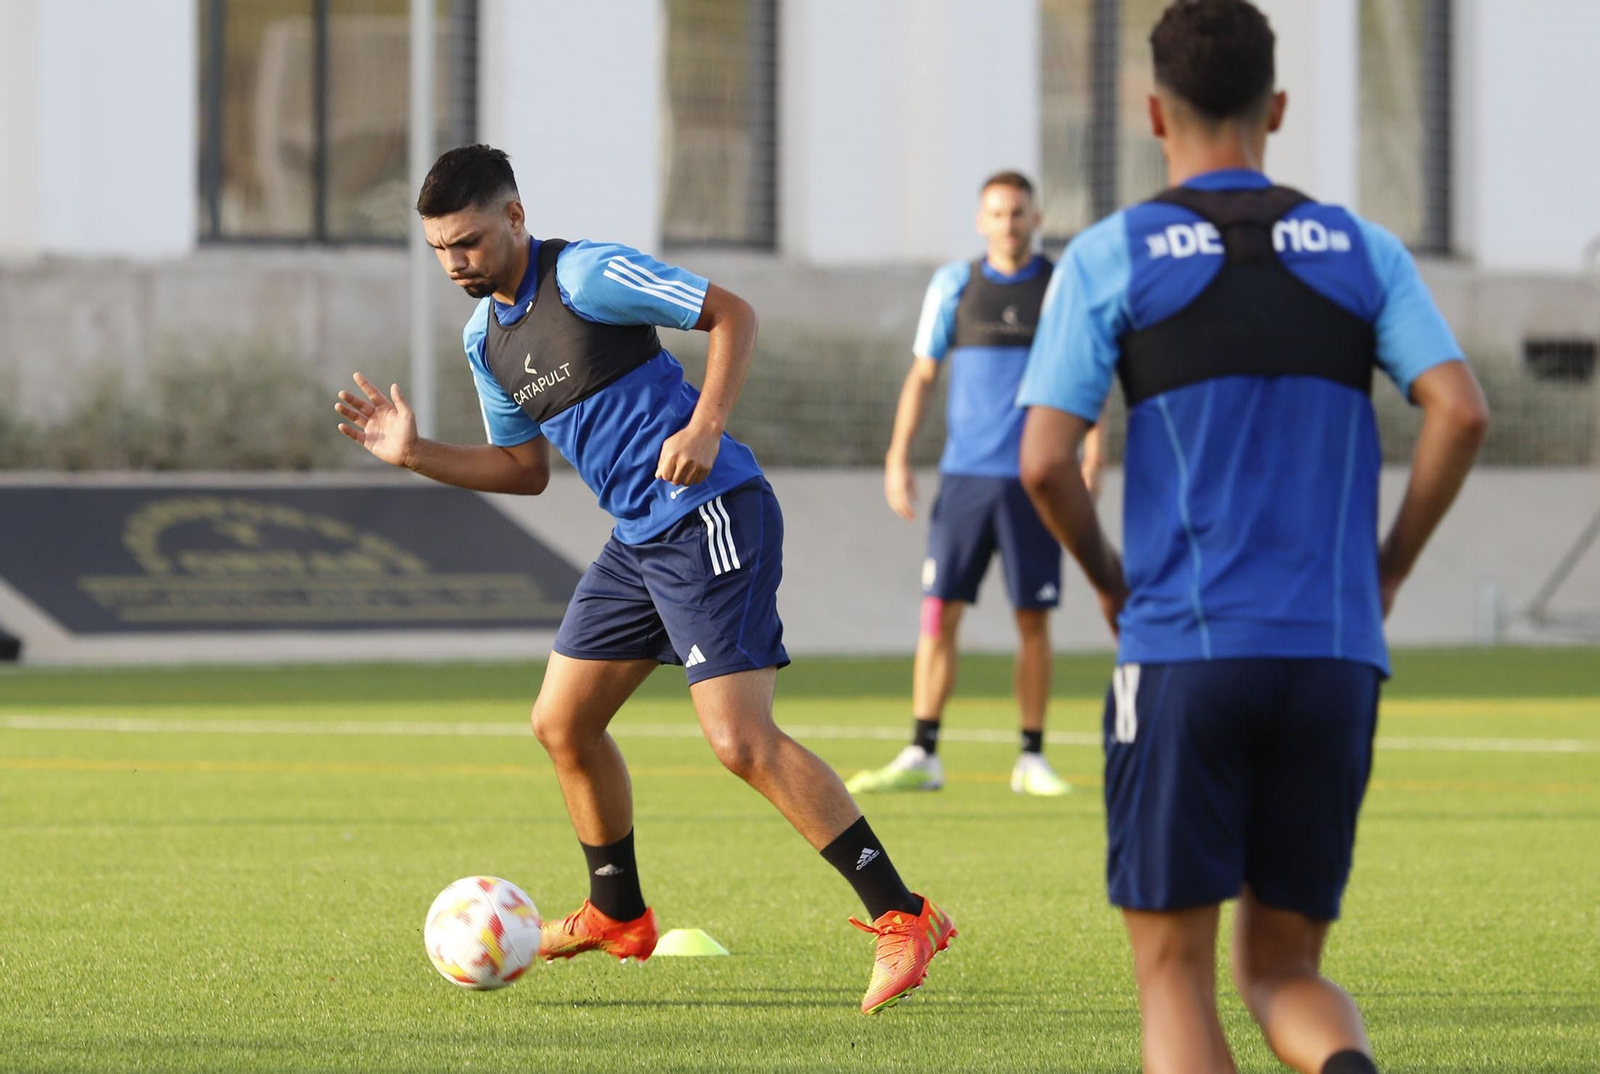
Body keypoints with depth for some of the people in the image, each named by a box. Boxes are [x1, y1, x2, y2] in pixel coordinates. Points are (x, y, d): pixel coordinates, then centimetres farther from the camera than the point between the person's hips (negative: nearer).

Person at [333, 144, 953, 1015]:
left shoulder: (587, 275, -12)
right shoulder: (484, 337, 14)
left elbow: (731, 314, -10)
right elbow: (524, 468, 23)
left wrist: (705, 425, -22)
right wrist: (414, 454, 10)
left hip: (711, 517, -9)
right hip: (639, 539, 9)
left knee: (741, 740, -18)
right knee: (561, 723, 12)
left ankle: (902, 919, -15)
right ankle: (617, 915, 31)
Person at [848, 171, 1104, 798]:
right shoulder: (953, 286, 7)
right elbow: (921, 376, 10)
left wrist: (1093, 459, -4)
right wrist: (898, 459, 3)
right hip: (964, 475, 1)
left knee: (1033, 621, 1)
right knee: (939, 612, -5)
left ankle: (1032, 760, 9)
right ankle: (921, 757, -3)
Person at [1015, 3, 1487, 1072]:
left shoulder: (1110, 258, 2)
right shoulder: (1362, 251, 11)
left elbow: (1044, 462, -6)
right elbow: (1461, 412, -2)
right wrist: (1387, 570, 10)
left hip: (1182, 655, -3)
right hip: (1336, 660, 3)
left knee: (1174, 974, 5)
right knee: (1280, 970, 12)